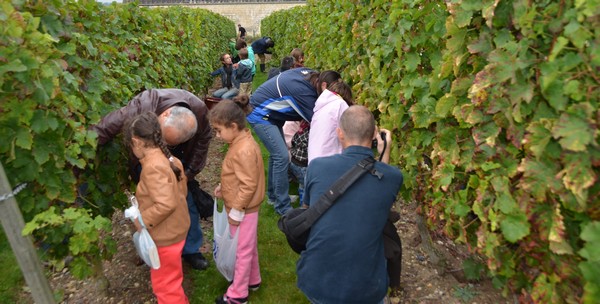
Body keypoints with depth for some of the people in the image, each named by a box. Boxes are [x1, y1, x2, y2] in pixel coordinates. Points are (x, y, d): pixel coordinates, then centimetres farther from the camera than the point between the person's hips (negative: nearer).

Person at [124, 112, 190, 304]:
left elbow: (166, 205, -33)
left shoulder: (152, 167, -26)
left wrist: (143, 220, -19)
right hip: (176, 227, 9)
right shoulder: (169, 159, 1)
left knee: (164, 284, 10)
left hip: (165, 235, -9)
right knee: (171, 278, 29)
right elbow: (181, 190, 11)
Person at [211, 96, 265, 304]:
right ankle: (252, 280, 42)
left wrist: (236, 211, -19)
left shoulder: (243, 150, -29)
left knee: (241, 250, 7)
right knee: (248, 247, 23)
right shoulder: (242, 142, 3)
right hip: (245, 208, 10)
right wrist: (223, 187, 5)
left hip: (243, 210, -9)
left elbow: (248, 186, -26)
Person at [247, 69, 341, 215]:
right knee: (282, 156, -15)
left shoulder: (311, 74, -6)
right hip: (260, 114, -10)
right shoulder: (304, 91, -31)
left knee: (277, 153, 14)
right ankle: (283, 207, -4)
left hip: (270, 113, 10)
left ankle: (273, 194, 30)